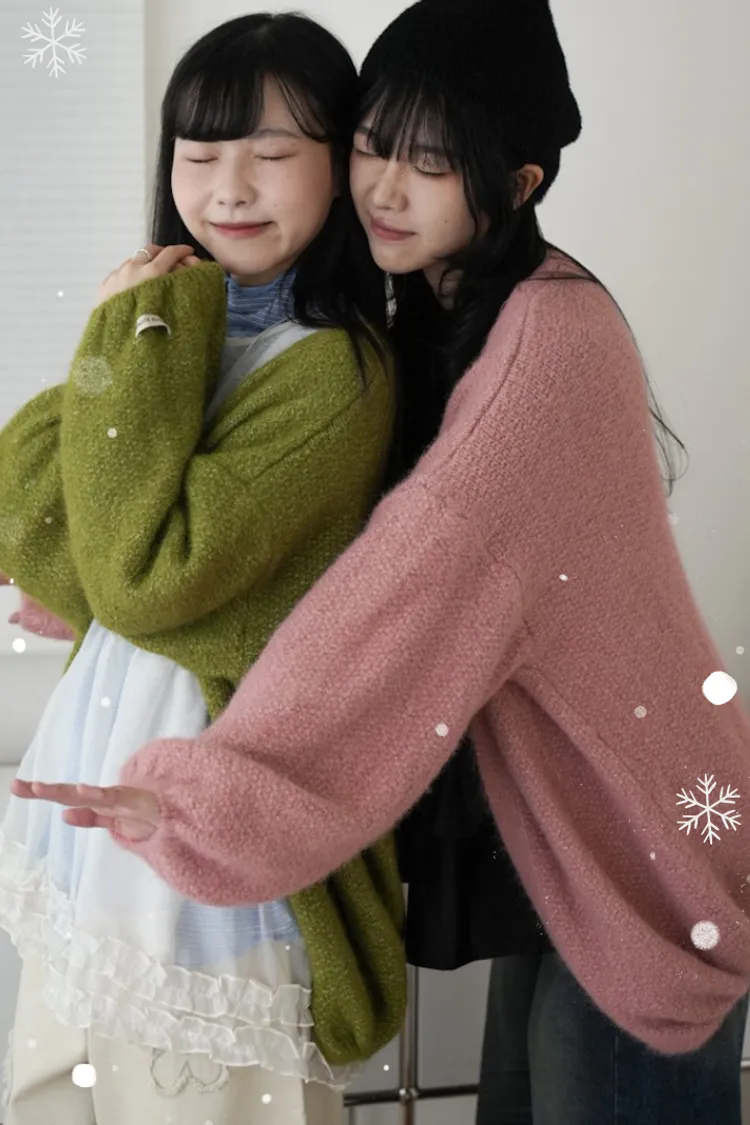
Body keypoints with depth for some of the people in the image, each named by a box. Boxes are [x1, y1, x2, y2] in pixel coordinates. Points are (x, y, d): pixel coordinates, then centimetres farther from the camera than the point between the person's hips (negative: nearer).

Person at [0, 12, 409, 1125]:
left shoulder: (336, 373, -19)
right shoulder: (175, 315, 6)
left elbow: (148, 576, -25)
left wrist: (140, 343, -18)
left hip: (218, 781, -8)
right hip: (99, 736, 8)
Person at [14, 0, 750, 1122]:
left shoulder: (552, 336, -22)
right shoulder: (442, 322, 8)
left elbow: (429, 574, -32)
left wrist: (219, 786, -37)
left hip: (645, 829, -8)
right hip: (559, 816, 8)